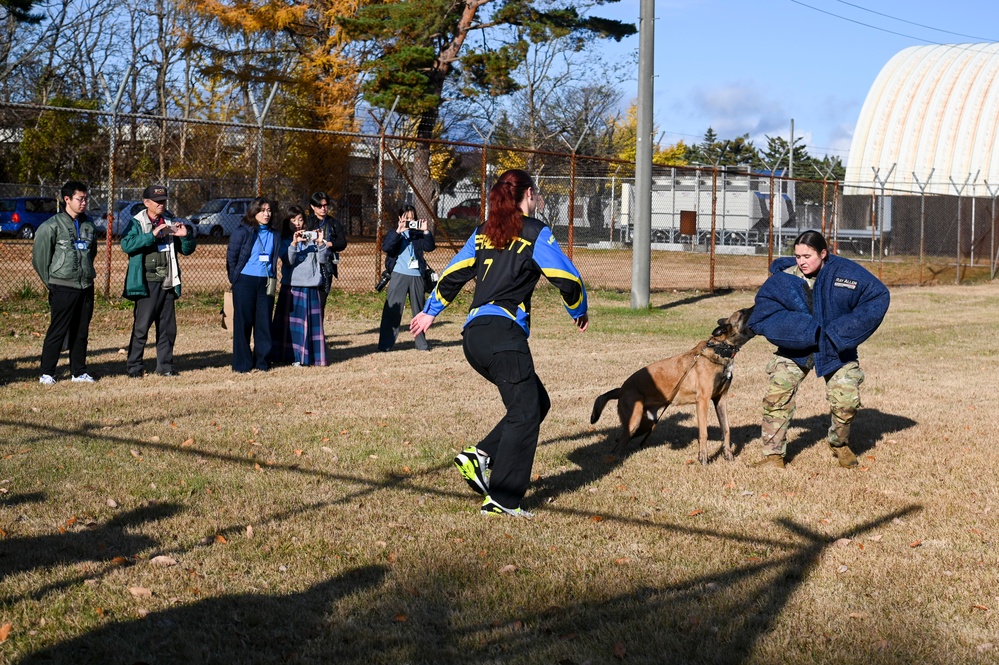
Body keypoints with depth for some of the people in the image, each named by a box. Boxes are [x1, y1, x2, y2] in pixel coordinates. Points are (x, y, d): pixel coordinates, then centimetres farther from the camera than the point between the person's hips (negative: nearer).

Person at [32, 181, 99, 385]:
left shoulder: (89, 225, 11)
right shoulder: (52, 226, -6)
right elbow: (39, 256, -3)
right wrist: (50, 281, 2)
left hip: (86, 286, 5)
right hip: (63, 288, -5)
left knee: (81, 332, 9)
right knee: (57, 331, -5)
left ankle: (78, 372, 17)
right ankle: (47, 374, 2)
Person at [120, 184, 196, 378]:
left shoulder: (169, 224, 17)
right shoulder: (136, 223, 0)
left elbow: (187, 250, 19)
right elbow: (126, 244, -18)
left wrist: (186, 236, -2)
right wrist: (152, 235, -24)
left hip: (167, 283, 6)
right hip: (147, 283, -5)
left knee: (168, 327, 7)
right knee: (141, 326, -5)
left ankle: (165, 365, 15)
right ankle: (134, 367, 1)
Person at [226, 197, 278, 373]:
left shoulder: (273, 235, 10)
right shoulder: (242, 232, -4)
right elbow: (231, 258, -1)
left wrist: (272, 278, 9)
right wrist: (235, 280, -1)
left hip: (266, 283, 4)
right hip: (245, 283, -4)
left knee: (264, 323, 5)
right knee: (243, 322, 0)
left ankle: (261, 361, 14)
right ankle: (242, 363, 6)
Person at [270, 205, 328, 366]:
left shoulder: (311, 239, 8)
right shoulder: (284, 241, 4)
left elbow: (322, 259, 1)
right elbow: (288, 261, -11)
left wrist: (320, 243, -13)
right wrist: (294, 243, -23)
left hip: (311, 286, 2)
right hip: (291, 286, -1)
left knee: (312, 321, 2)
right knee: (292, 321, -2)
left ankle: (311, 355, 8)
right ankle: (294, 356, 2)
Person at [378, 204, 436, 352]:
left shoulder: (418, 234, 11)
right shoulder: (394, 233, 7)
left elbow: (430, 247, -3)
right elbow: (386, 247, -11)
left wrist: (425, 231, -16)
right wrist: (398, 231, -19)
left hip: (417, 275, 3)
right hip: (399, 274, -2)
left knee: (419, 310, 9)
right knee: (392, 310, -6)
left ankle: (421, 343, 17)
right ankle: (385, 344, -4)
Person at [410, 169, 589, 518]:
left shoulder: (484, 232, 19)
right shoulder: (535, 233, 0)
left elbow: (453, 274, 23)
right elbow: (567, 279, 0)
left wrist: (430, 312, 36)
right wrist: (579, 312, 19)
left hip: (474, 334, 8)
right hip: (503, 333, -8)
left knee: (537, 402, 15)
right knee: (524, 412, -4)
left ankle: (480, 456, 4)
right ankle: (501, 498, -7)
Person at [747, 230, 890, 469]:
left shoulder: (846, 273, -13)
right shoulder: (781, 280, -14)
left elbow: (878, 297, -9)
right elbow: (761, 318, -18)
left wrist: (840, 333, -17)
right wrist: (809, 331, -26)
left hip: (837, 350, 0)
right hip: (794, 349, 0)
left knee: (847, 400, -6)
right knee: (777, 394, -16)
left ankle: (840, 445, 25)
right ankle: (773, 453, -6)